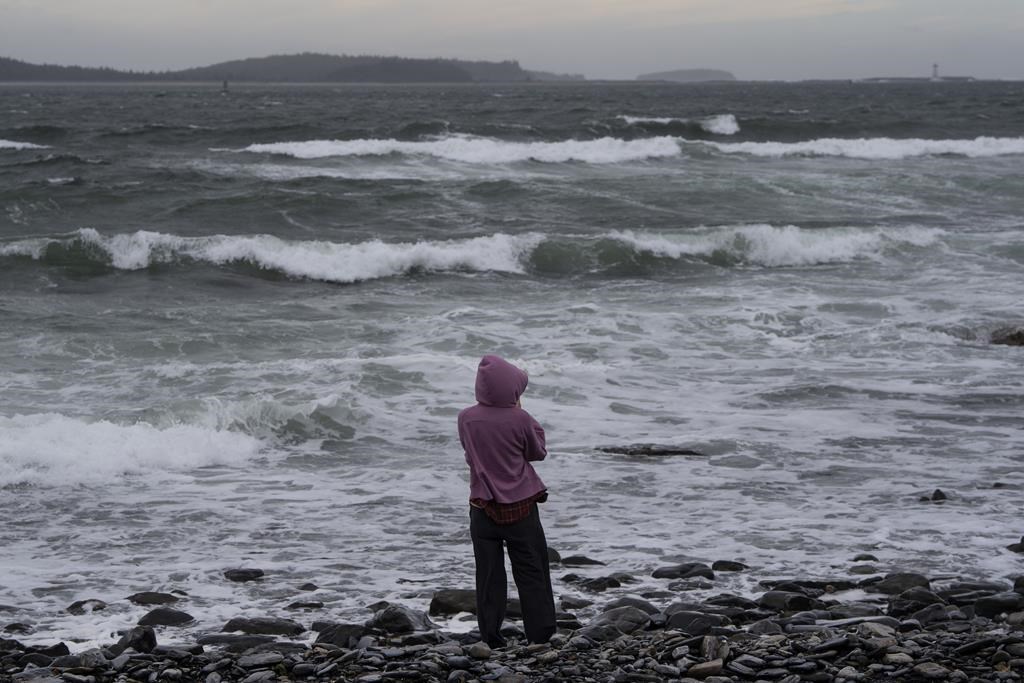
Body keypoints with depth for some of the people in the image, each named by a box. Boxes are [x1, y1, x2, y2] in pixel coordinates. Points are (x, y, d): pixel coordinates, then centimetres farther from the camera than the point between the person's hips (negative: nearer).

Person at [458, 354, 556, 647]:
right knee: (532, 573, 7)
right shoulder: (519, 419, -15)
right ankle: (541, 635, 9)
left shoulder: (466, 418, -7)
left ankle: (491, 639, 7)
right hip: (521, 507, -2)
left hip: (483, 507, 2)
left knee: (489, 574, 7)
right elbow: (538, 451, 0)